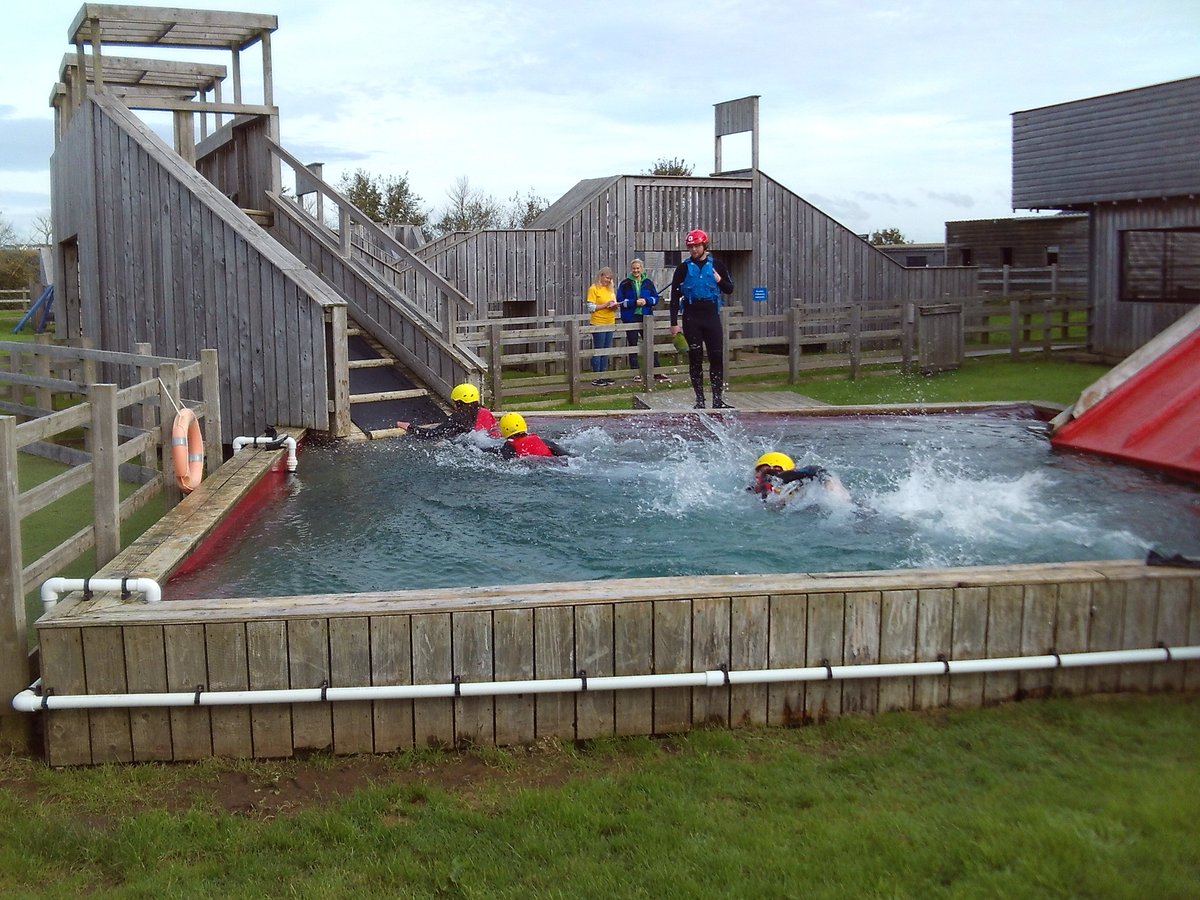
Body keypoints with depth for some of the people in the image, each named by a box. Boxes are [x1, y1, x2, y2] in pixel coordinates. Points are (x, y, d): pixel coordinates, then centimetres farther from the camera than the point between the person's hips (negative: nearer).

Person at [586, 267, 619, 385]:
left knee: (606, 351, 9)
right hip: (598, 325, -7)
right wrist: (605, 305, -18)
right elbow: (591, 308, -12)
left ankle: (604, 375, 15)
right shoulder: (593, 289, -5)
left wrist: (614, 306, 0)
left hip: (610, 324, 7)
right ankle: (596, 377, 0)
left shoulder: (610, 289, 15)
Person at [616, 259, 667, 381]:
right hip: (631, 318, -2)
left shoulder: (648, 283, 7)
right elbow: (620, 301, -3)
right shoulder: (625, 284, 0)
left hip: (646, 317, 2)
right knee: (633, 346, 4)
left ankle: (657, 373, 7)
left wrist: (646, 301, -12)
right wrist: (634, 302, -15)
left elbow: (656, 298, 8)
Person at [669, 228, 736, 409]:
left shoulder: (717, 265, 7)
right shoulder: (683, 268, 4)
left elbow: (730, 289, 14)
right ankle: (699, 400, 8)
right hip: (691, 319, -1)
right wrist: (674, 323, -2)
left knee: (717, 357, -3)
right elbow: (675, 297, 4)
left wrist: (720, 281, -8)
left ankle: (718, 400, 2)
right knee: (695, 359, 2)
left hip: (712, 317, 1)